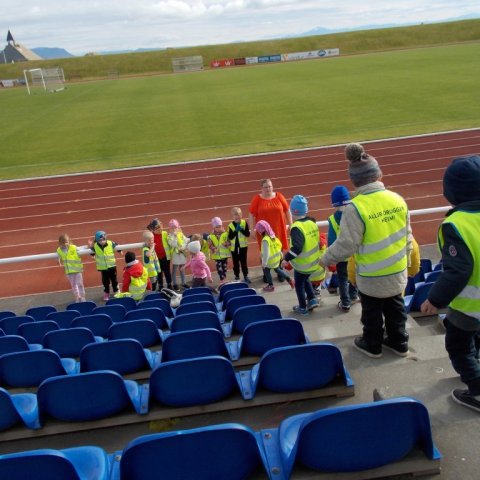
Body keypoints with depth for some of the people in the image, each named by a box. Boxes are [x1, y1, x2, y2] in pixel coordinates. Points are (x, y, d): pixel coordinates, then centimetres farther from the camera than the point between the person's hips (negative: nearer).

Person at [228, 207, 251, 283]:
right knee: (235, 263, 10)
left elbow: (248, 234, -11)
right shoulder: (230, 225, -6)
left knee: (243, 262, 8)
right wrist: (236, 230, -22)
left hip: (243, 246, 0)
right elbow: (230, 237, -12)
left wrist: (241, 229, -23)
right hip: (234, 247, 1)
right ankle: (237, 277, 22)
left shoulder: (245, 223, -6)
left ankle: (245, 276, 19)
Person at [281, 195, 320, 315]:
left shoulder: (297, 227, -25)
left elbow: (296, 247, -33)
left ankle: (303, 307, 24)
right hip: (314, 262, 7)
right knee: (305, 279, 31)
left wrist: (286, 259, -24)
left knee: (299, 285, 14)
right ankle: (312, 300, 24)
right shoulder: (312, 223, 1)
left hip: (302, 264, -7)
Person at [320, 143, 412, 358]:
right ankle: (399, 342, 38)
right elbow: (407, 236, 4)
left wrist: (325, 259, -3)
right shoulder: (398, 199, -6)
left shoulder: (355, 207, -24)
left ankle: (372, 345, 34)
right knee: (395, 308, 22)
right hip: (397, 271, 5)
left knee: (372, 312, 16)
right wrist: (404, 259, 20)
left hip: (371, 276, -5)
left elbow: (346, 244, -20)